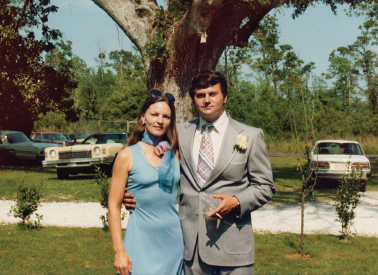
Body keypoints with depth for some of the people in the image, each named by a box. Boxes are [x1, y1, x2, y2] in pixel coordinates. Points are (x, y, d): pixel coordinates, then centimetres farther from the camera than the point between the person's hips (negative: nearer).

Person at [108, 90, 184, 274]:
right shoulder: (127, 156, -3)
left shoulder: (175, 153, 8)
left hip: (174, 241, 4)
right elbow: (114, 206, -5)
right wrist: (119, 252, -10)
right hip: (142, 243, -3)